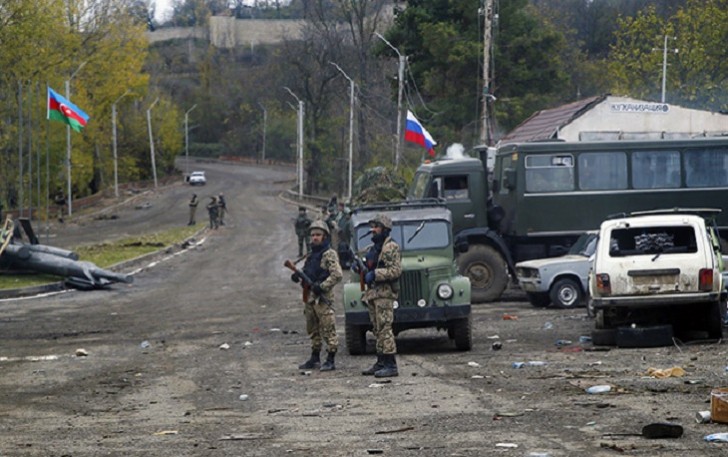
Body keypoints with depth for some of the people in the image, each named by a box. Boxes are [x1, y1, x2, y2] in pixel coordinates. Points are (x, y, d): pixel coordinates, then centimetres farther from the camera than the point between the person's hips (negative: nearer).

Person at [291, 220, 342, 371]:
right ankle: (315, 359, 24)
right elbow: (307, 273, 26)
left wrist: (321, 286, -23)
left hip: (323, 298, -9)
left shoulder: (329, 255, -8)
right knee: (313, 330, 15)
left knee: (328, 330, -6)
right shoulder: (312, 255, 18)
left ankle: (330, 361, -5)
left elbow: (337, 275, -17)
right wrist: (298, 276, 4)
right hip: (310, 297, 9)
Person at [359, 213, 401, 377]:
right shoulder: (373, 248, 20)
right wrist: (360, 268, 8)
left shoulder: (391, 247, -9)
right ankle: (381, 363, 15)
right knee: (377, 330, 11)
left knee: (384, 329, -13)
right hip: (373, 293, 10)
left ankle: (391, 365, -14)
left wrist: (374, 274, -21)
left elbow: (396, 270, -19)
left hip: (385, 292, -10)